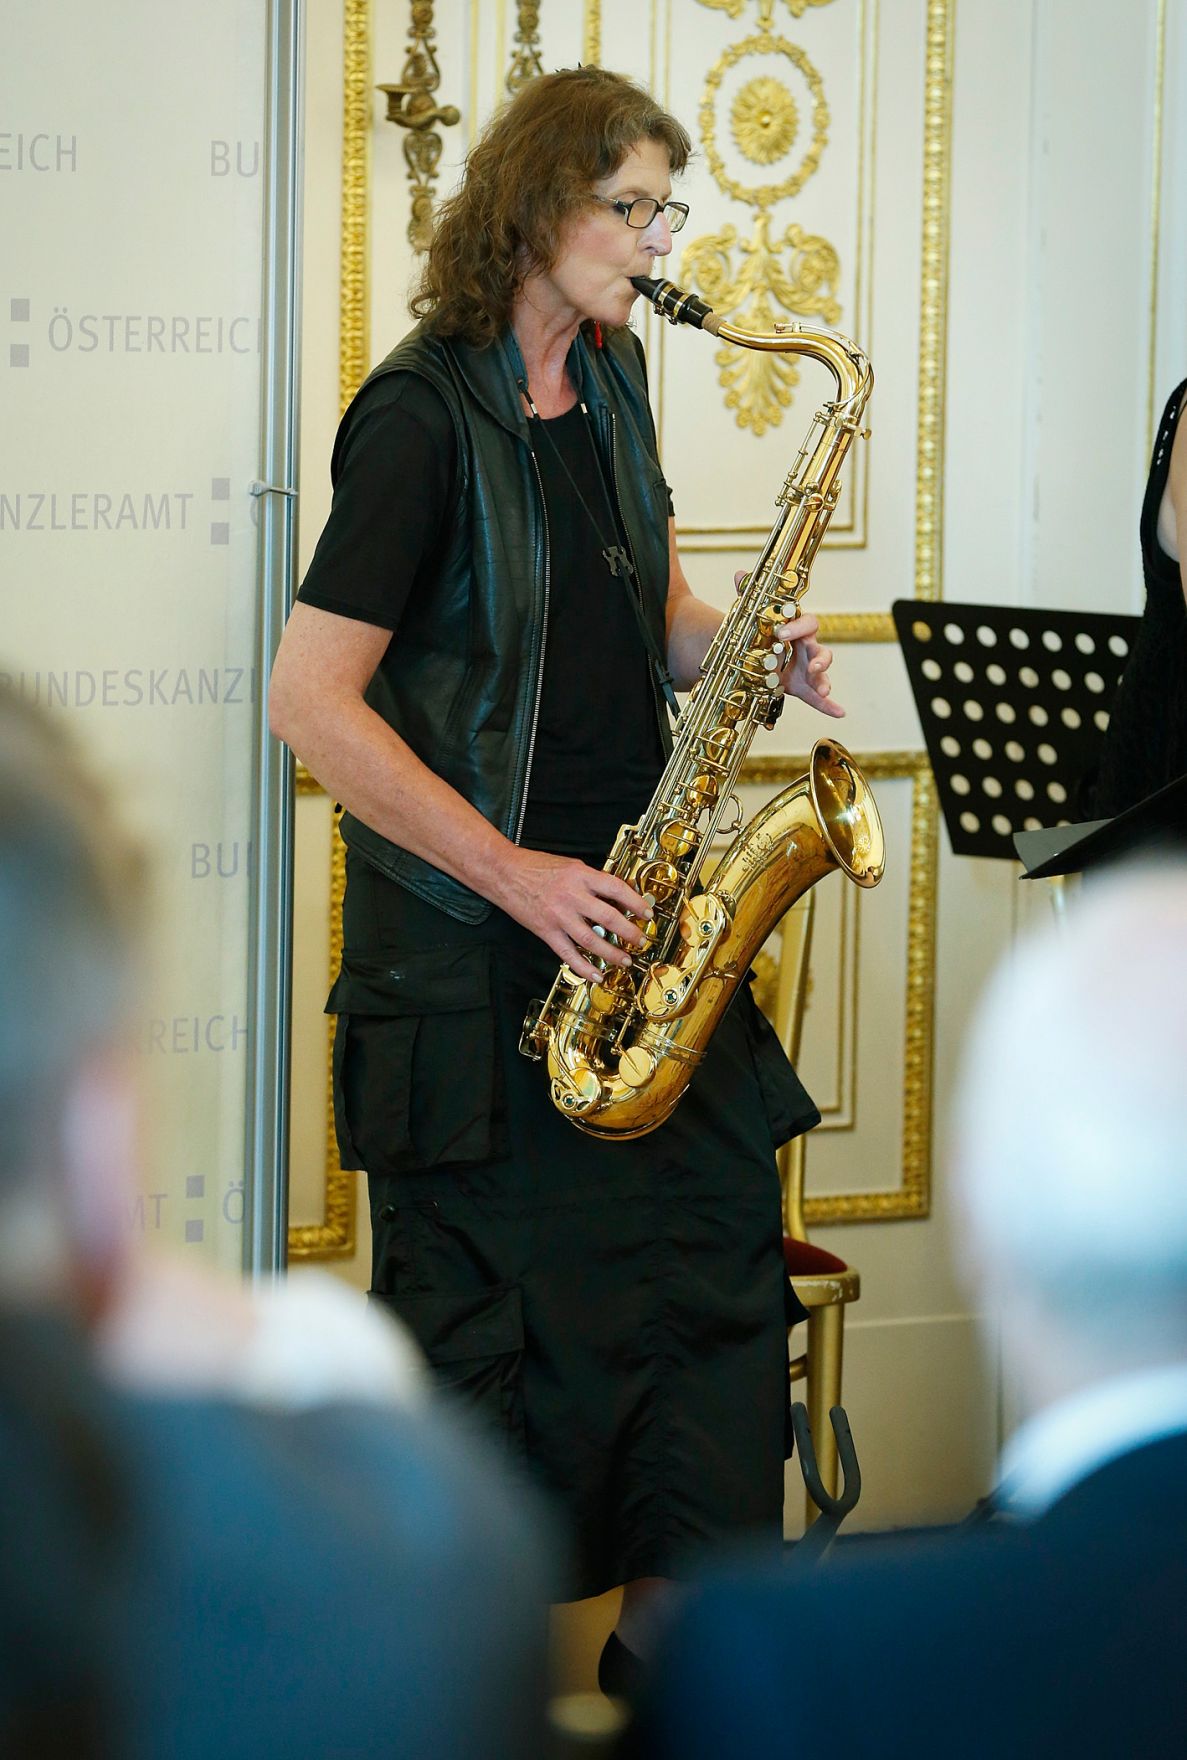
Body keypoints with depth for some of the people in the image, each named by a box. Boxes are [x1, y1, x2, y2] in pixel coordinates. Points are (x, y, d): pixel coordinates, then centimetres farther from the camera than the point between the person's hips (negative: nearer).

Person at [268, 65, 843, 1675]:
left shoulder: (611, 381, 9)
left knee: (719, 1226, 5)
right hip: (468, 939, -7)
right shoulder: (422, 415, -13)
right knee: (479, 1298, 1)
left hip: (634, 901, 7)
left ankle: (674, 1600, 18)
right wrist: (515, 876, -19)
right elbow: (311, 700, -17)